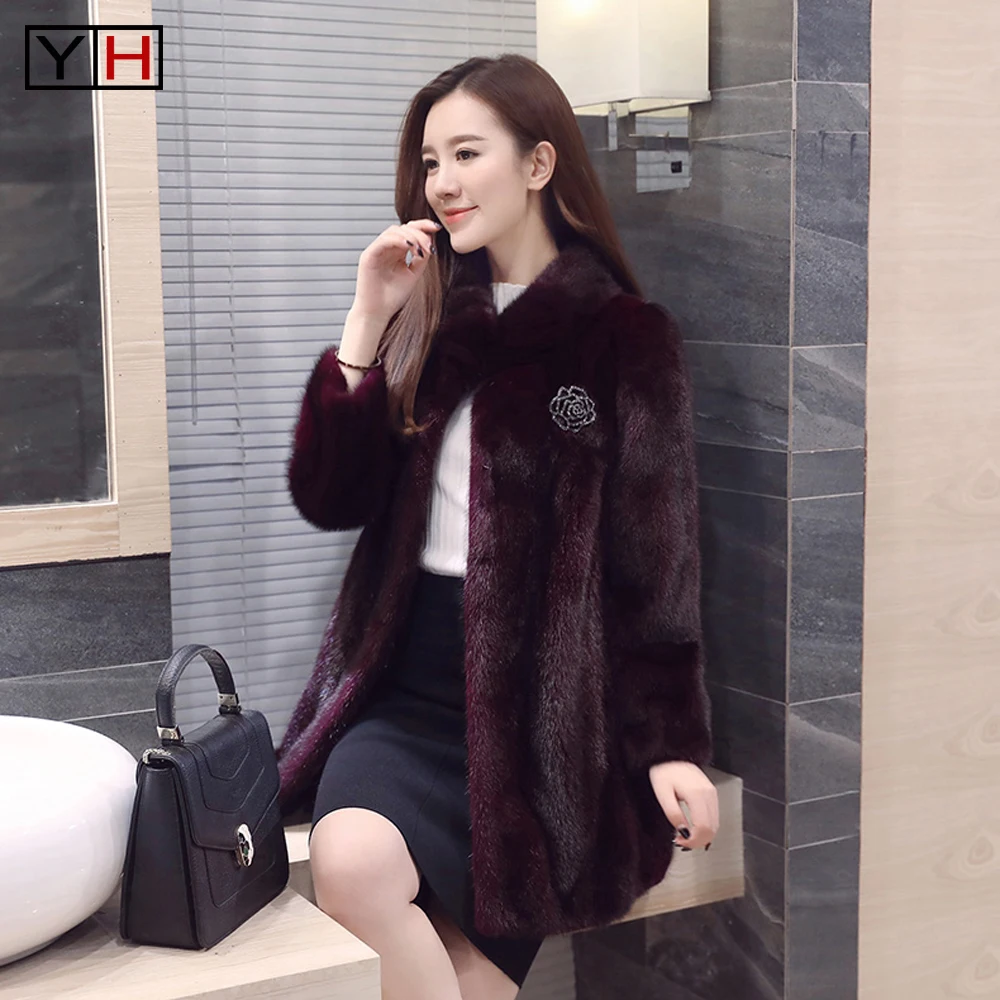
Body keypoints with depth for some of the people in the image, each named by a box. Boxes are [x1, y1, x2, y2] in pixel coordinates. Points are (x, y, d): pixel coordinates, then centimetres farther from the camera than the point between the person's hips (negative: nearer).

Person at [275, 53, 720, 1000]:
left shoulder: (624, 337, -2)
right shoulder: (430, 323, 12)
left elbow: (654, 556, -2)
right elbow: (327, 497, 6)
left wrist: (669, 742, -5)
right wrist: (366, 323, -2)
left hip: (546, 702, -3)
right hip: (408, 684, 3)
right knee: (349, 858, -27)